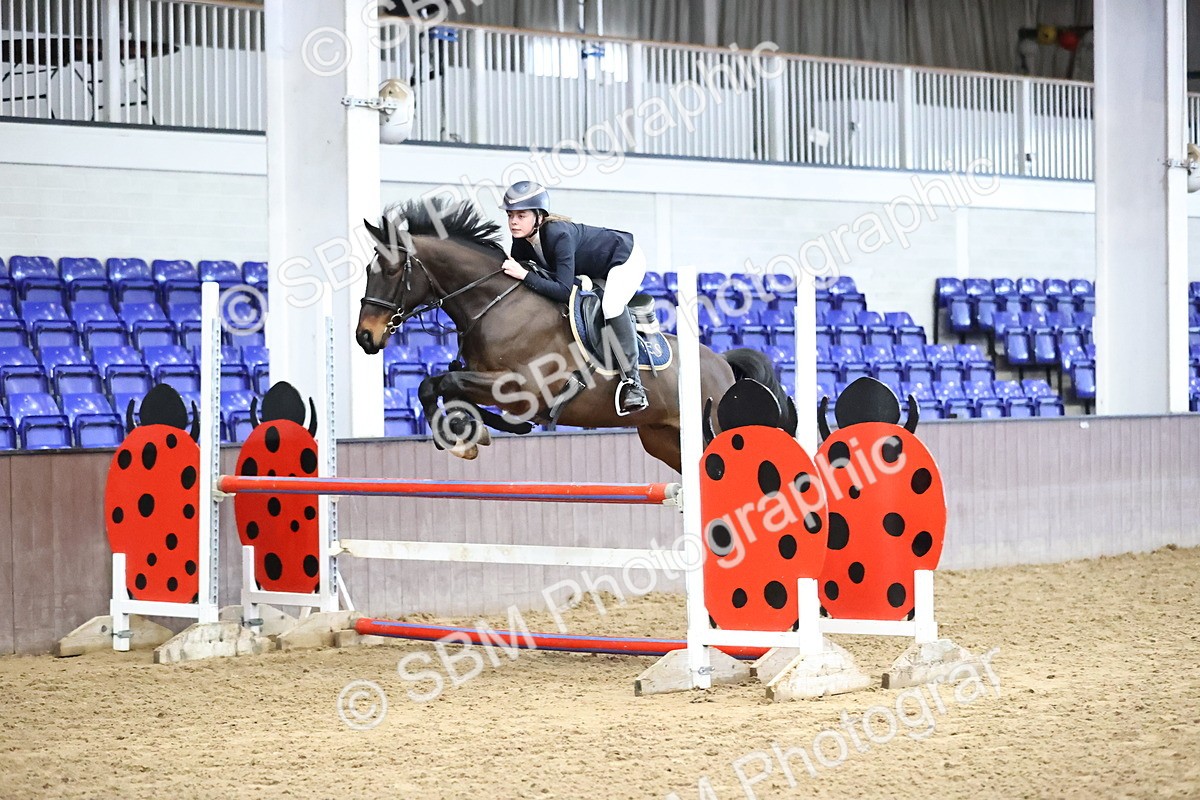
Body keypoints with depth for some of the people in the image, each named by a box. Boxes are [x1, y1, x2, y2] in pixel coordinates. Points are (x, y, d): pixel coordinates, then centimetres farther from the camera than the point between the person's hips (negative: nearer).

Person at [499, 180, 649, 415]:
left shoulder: (558, 235, -38)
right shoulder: (522, 242, -15)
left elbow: (563, 291, -42)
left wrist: (525, 275, -45)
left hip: (624, 259, -9)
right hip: (594, 272, 9)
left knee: (611, 306, -33)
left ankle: (632, 381, -25)